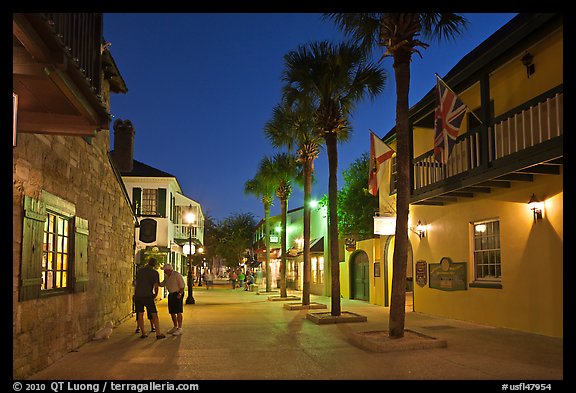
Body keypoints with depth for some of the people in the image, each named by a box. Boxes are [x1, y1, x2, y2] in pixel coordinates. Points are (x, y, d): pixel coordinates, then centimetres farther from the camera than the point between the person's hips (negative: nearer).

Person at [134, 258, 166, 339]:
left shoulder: (139, 270, 9)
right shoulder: (155, 273, -4)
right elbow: (156, 286, -8)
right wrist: (155, 294, 10)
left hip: (138, 295, 4)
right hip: (148, 295, -4)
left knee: (140, 314, 11)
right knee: (154, 314, 1)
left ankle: (143, 333, 11)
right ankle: (158, 333, -1)